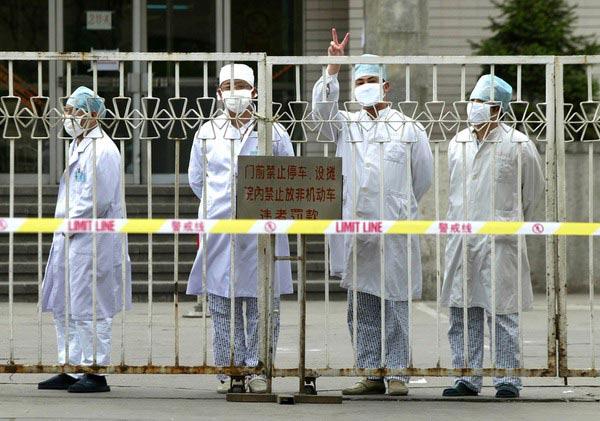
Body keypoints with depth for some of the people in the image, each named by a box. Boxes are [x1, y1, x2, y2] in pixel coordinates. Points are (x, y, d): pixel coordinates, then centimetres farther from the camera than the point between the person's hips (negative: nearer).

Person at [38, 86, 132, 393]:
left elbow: (98, 200, -21)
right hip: (70, 239, 10)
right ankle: (69, 370, 20)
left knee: (89, 309, -6)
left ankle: (96, 372, 0)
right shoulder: (77, 146, 16)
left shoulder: (102, 150, -15)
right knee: (63, 308, 13)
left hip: (93, 241, -10)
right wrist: (65, 224, 12)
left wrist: (71, 223, -12)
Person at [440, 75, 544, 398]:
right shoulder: (457, 143, 11)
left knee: (501, 311, -4)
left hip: (499, 241, -5)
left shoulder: (517, 145, -3)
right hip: (461, 238, 5)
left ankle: (508, 379, 1)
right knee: (462, 312, 6)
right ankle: (467, 378, 13)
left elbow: (533, 189, 10)